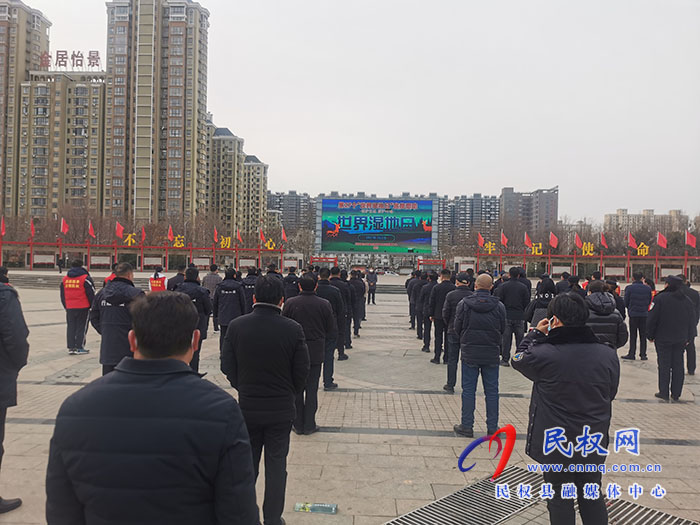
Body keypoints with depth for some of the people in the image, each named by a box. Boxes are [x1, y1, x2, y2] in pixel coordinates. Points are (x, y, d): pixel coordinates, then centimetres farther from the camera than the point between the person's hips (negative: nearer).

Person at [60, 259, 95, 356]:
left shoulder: (65, 279, 8)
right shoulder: (85, 278, -8)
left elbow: (62, 295, 15)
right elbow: (91, 293, -7)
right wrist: (93, 305, 5)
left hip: (69, 307, 5)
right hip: (83, 307, -4)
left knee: (70, 327, 11)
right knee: (82, 327, 3)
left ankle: (71, 348, 13)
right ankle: (80, 348, 4)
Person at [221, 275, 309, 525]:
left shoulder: (236, 326, -11)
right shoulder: (293, 329, -14)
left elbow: (227, 366, -3)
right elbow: (302, 371, -8)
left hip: (247, 407, 2)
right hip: (281, 409, -1)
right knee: (276, 463, 12)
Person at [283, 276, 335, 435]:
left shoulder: (290, 303, -8)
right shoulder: (324, 304, -7)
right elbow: (332, 329, -2)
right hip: (315, 352, 0)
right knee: (312, 388, 9)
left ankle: (298, 424, 19)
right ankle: (309, 425, 14)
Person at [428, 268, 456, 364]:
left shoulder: (436, 288, -8)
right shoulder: (454, 288, -5)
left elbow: (431, 302, -4)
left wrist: (431, 314, 6)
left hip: (438, 316, -1)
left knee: (438, 337, 7)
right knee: (448, 338, 9)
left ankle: (437, 358, 8)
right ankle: (446, 358, 12)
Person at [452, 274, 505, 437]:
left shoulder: (464, 304, -9)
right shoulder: (499, 306, -6)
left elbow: (457, 328, -3)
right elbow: (503, 330, 3)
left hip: (469, 353, -1)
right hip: (492, 354, 1)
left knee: (468, 390, 7)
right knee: (492, 391, 11)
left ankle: (467, 426, 13)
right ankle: (492, 428, 18)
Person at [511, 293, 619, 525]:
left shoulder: (543, 354, -22)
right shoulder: (608, 355, -9)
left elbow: (518, 359, 0)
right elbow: (610, 394, 6)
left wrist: (536, 334, 8)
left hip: (556, 443, -4)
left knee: (560, 498, 14)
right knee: (592, 497, 23)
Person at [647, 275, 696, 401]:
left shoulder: (660, 298, -13)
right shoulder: (687, 301, 3)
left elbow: (652, 319, -11)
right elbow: (692, 321, 9)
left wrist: (650, 335, 0)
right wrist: (689, 338, 15)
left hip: (663, 339, -4)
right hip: (680, 340, 4)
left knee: (664, 366, 4)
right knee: (678, 365, 10)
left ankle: (664, 392, 8)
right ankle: (676, 394, 15)